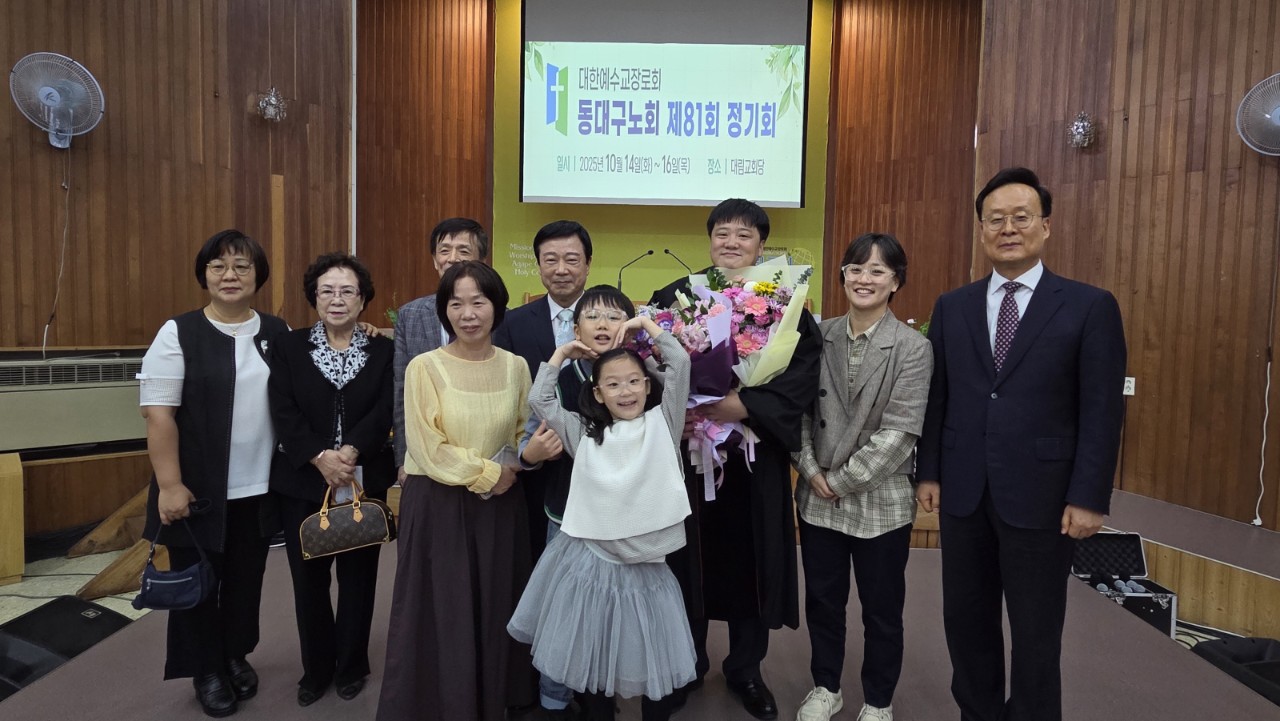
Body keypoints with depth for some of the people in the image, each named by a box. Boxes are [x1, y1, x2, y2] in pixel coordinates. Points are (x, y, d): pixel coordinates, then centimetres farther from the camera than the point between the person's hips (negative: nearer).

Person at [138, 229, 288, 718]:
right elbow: (158, 413, -10)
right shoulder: (178, 333, -6)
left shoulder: (277, 333, 5)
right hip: (200, 490, -3)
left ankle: (237, 655, 36)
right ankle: (207, 671, 29)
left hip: (260, 488, 3)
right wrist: (169, 485, -14)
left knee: (246, 578, 15)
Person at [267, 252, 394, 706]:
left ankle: (351, 667, 30)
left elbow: (384, 413, -9)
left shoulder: (383, 351, 2)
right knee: (309, 580, 11)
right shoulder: (288, 348, 3)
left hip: (364, 482, 0)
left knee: (358, 578, 10)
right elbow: (283, 413, -7)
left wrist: (350, 453, -24)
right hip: (302, 483, 1)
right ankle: (316, 669, 31)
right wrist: (320, 457, -20)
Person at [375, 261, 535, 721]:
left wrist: (519, 462, -12)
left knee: (494, 613, 12)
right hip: (437, 506, -3)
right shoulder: (424, 367, -8)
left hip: (500, 508, 3)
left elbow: (523, 437, 8)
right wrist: (487, 473, -11)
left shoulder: (515, 367, 2)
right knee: (440, 614, 5)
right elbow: (429, 449, -12)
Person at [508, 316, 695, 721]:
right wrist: (561, 354, 8)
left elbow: (680, 363, -5)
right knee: (592, 662, 14)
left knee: (655, 664, 11)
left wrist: (648, 325, 2)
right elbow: (539, 401, 2)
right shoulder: (585, 435, 6)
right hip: (592, 564, 1)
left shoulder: (662, 423, 2)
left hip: (646, 567, -1)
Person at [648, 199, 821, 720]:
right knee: (688, 560, 10)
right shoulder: (673, 297, 4)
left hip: (756, 457, 0)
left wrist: (744, 405, -22)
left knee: (750, 563, 10)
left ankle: (745, 670, 30)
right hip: (687, 451, 1)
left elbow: (804, 376, -9)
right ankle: (686, 665, 31)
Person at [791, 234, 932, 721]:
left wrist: (843, 481, -14)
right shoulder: (819, 336, 1)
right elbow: (799, 409, 2)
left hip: (880, 501, -3)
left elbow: (899, 433, -15)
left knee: (881, 609, 14)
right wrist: (811, 471, -9)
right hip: (818, 497, 3)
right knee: (822, 601, 17)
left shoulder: (913, 348, -10)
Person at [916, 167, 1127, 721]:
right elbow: (936, 397, 7)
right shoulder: (952, 307, 6)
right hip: (962, 491, 3)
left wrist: (1088, 497, -9)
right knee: (967, 619, 15)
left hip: (1041, 494, -3)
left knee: (1036, 632, 11)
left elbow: (1102, 410, -5)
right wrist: (928, 472, 4)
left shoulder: (1090, 307, -3)